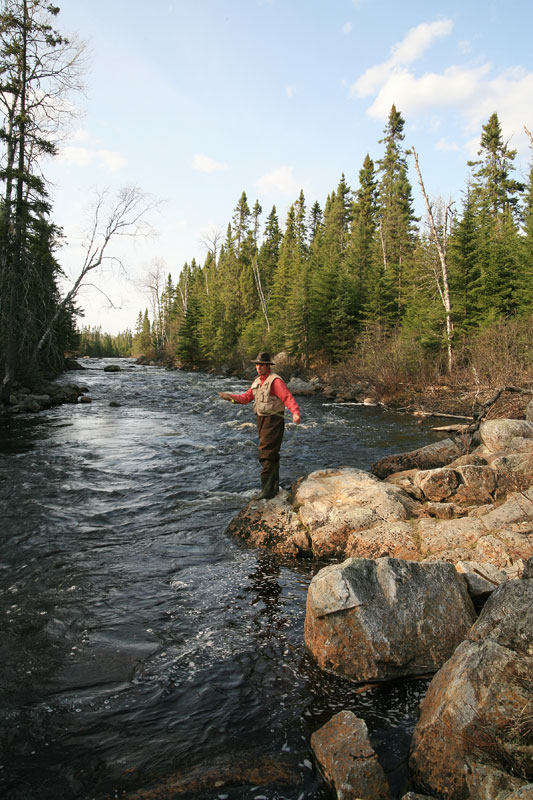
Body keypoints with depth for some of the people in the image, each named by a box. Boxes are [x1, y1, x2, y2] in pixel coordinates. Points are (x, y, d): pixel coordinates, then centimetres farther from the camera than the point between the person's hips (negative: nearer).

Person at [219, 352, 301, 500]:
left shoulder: (275, 380, -15)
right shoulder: (257, 381, 13)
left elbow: (288, 398, -24)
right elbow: (246, 397, 14)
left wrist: (295, 413, -40)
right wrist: (231, 397, -1)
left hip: (273, 421, -9)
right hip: (261, 419, 9)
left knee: (267, 454, -14)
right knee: (271, 454, 16)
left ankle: (267, 489, -12)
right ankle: (274, 486, 26)